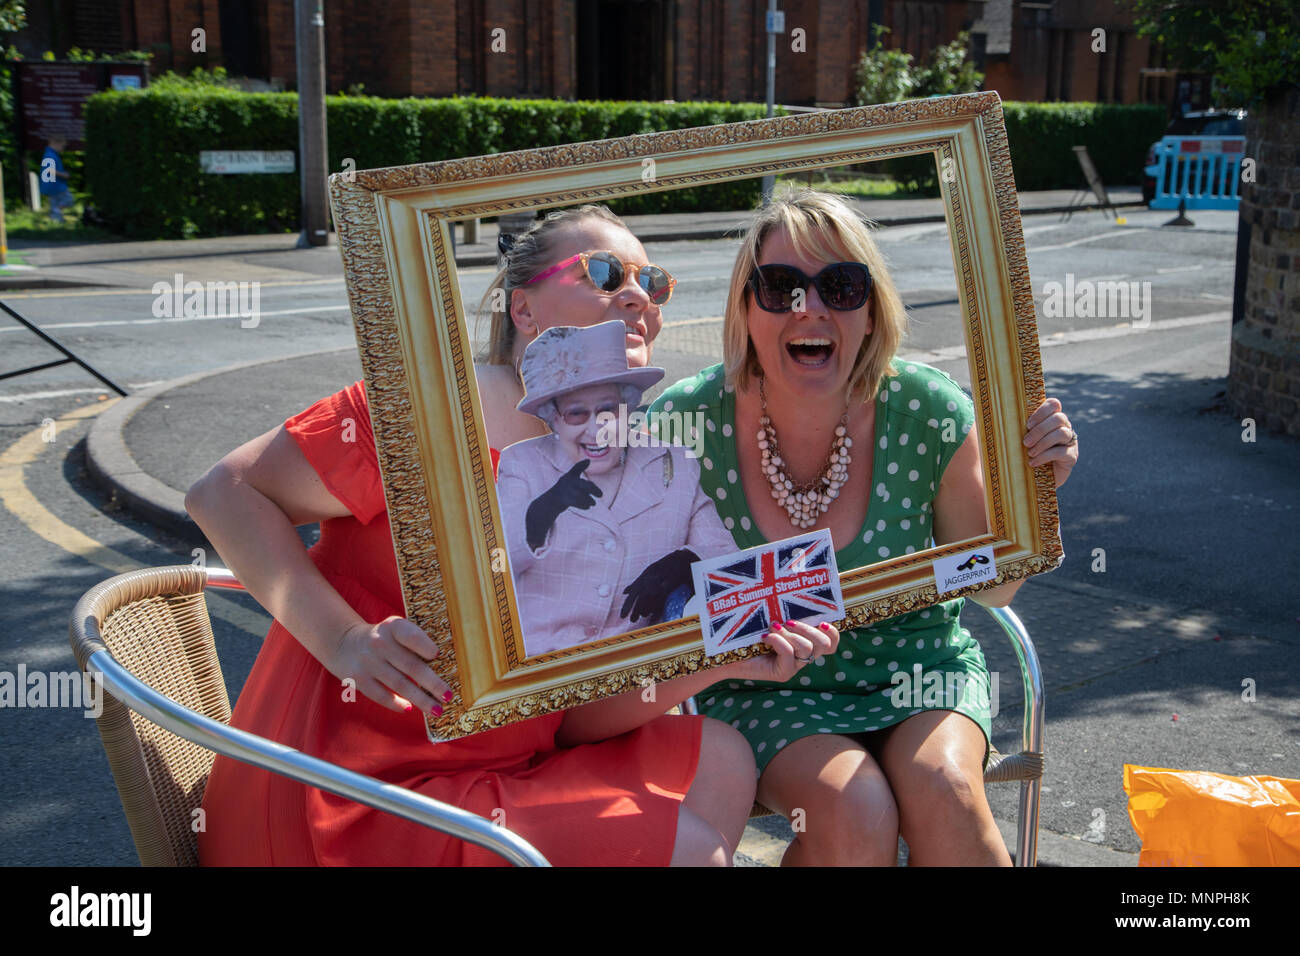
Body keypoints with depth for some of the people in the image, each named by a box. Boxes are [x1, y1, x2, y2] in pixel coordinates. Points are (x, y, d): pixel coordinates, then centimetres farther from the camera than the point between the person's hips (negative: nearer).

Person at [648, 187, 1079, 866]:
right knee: (854, 812, -27)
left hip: (917, 664, 1)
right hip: (764, 690, -1)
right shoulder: (686, 424, -18)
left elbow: (988, 587, 1)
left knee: (941, 790, -29)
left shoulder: (928, 413, -13)